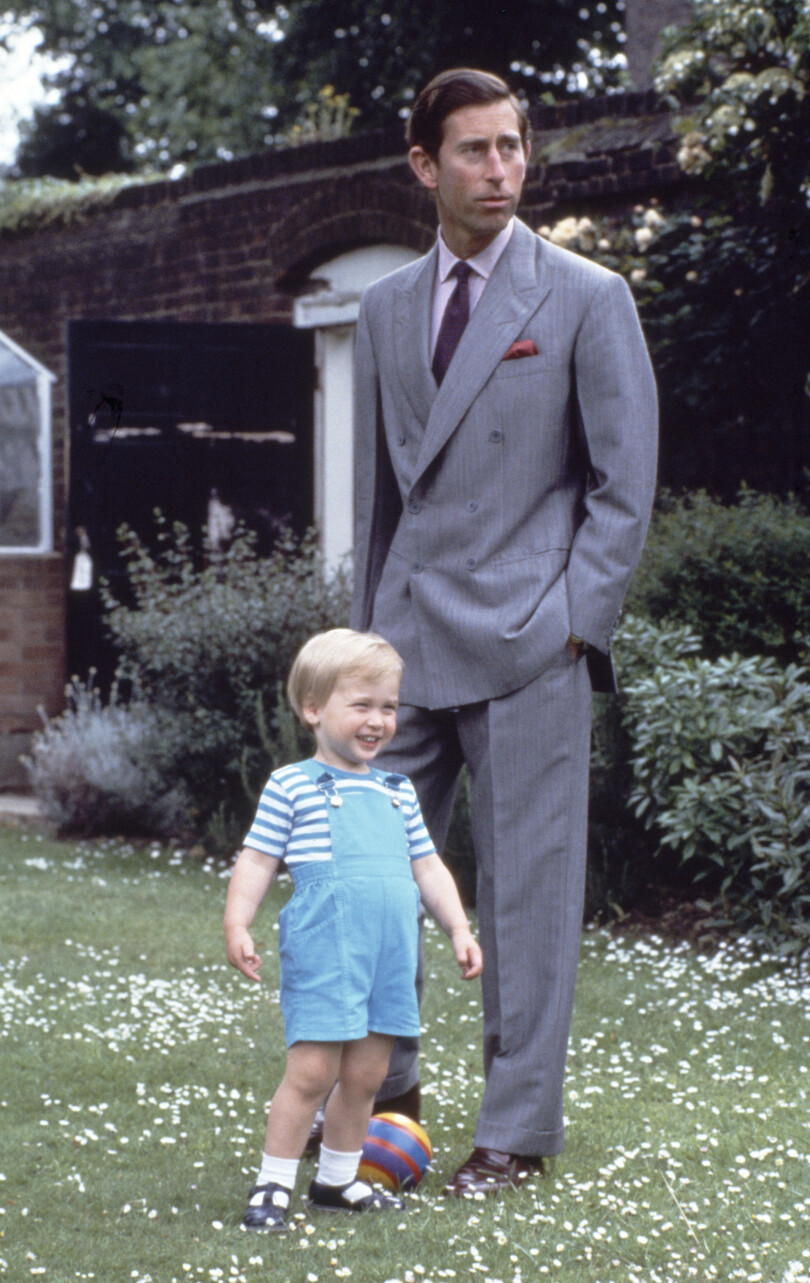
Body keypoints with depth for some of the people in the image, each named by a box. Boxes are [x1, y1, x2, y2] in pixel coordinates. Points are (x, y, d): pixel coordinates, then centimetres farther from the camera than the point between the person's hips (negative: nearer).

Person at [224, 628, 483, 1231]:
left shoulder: (397, 791, 19)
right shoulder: (292, 787, 1)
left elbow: (427, 866, 23)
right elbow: (257, 861, -2)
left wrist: (459, 928, 16)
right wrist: (238, 926, -13)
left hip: (391, 955, 6)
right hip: (323, 953, -6)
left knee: (366, 1075, 10)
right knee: (313, 1071, -8)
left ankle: (338, 1181, 24)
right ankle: (273, 1186, 2)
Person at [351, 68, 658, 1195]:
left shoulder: (586, 298, -2)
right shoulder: (385, 310, 12)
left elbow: (624, 484, -3)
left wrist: (570, 625, -9)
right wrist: (370, 626, 13)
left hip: (527, 646, -5)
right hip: (410, 641, 5)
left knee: (527, 885, 0)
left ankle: (520, 1126, 9)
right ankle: (379, 1081, 23)